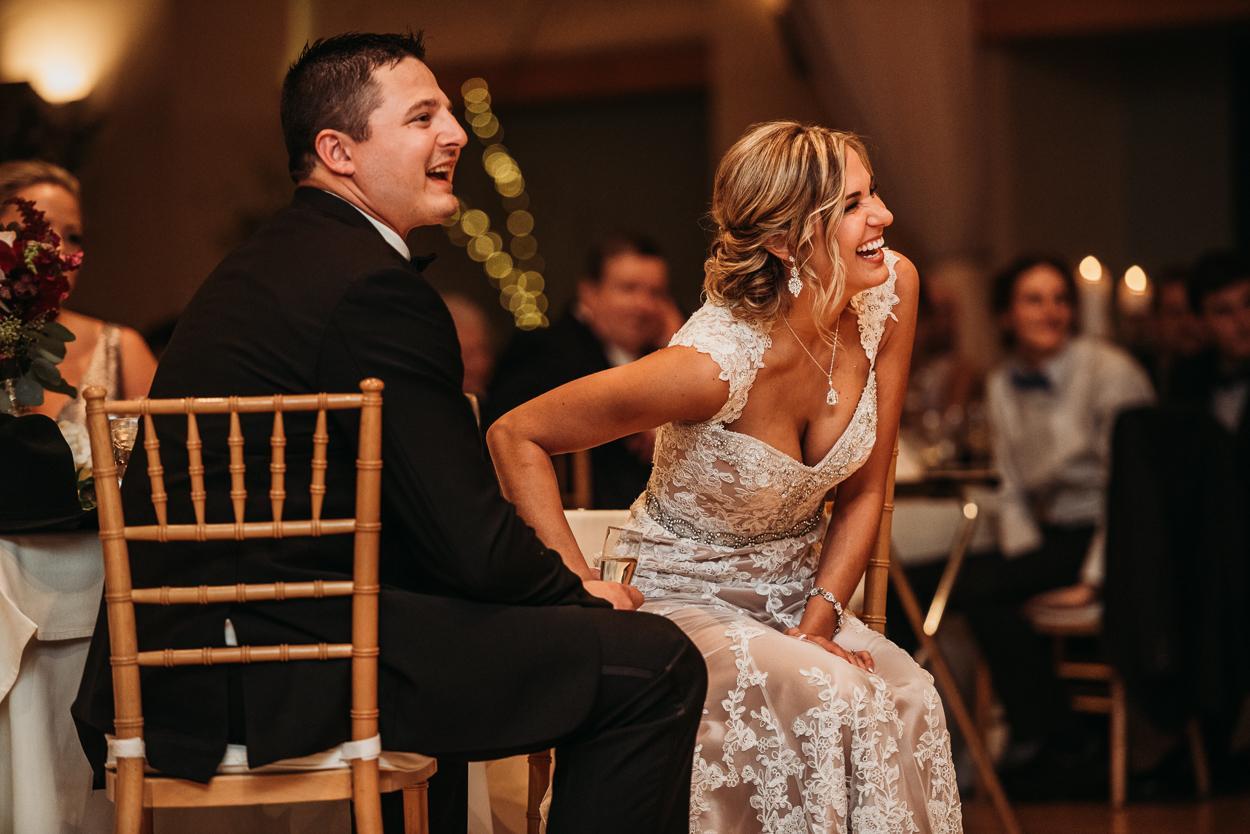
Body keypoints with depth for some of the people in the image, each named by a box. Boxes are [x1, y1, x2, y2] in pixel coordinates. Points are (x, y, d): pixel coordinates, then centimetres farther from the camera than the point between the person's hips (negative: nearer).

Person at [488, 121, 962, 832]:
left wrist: (817, 624, -9)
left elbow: (864, 492, 1)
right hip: (683, 604, -5)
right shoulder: (714, 365, -27)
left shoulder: (890, 291, -10)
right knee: (828, 700, -32)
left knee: (909, 703, -25)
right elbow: (515, 437, -17)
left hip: (798, 597, 5)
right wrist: (584, 595, -19)